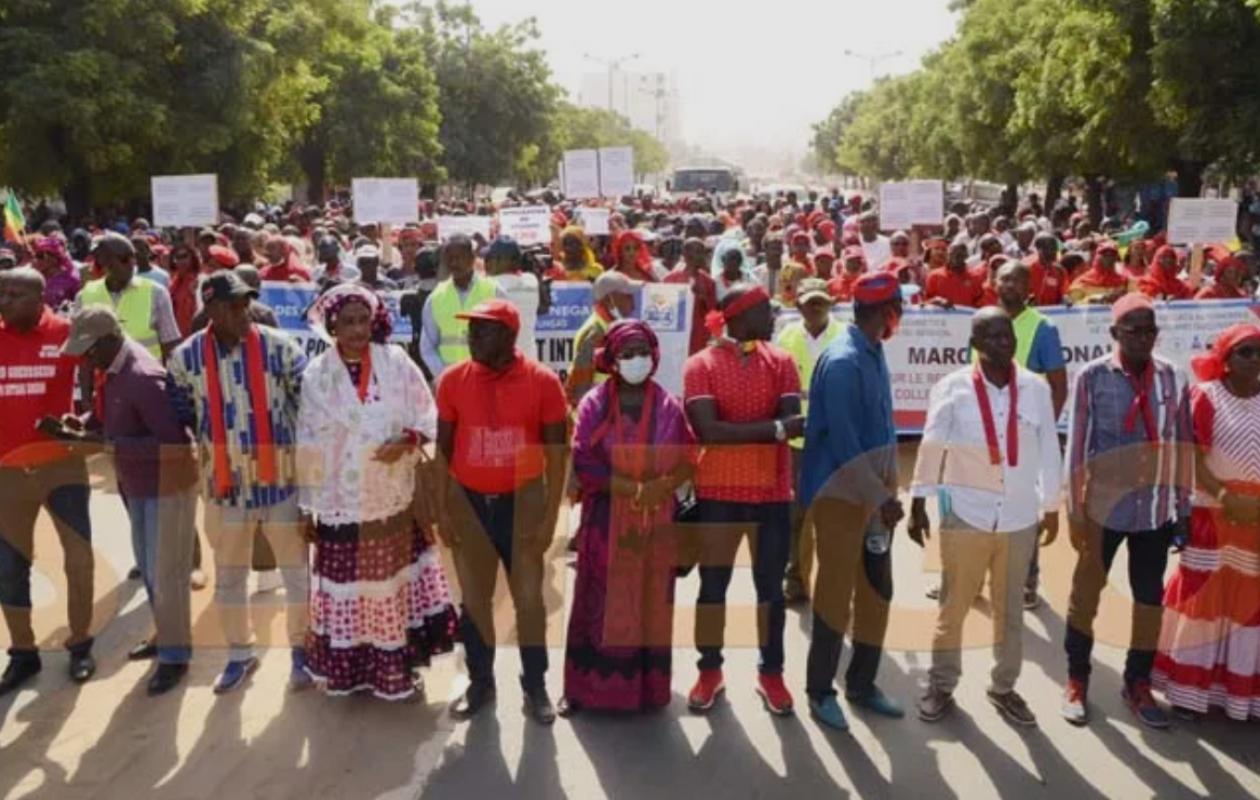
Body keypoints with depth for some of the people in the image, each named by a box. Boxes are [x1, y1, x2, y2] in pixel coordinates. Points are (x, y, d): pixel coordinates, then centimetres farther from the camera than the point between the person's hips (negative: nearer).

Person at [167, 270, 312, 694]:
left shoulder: (279, 347, -9)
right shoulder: (186, 357, -3)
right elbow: (176, 418, 6)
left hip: (281, 477, -2)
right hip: (225, 483, 2)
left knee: (296, 569, 9)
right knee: (228, 575, 15)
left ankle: (301, 651, 27)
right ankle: (239, 654, 34)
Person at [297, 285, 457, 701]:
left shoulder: (396, 362, -4)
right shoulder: (316, 376, -4)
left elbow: (427, 415, 1)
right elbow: (309, 445, 0)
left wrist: (407, 440, -19)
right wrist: (308, 504, 2)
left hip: (393, 498, 1)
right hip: (342, 502, -1)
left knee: (394, 582, 10)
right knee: (347, 586, 5)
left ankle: (396, 667, 24)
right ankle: (347, 668, 22)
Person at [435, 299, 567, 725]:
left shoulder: (542, 381, -10)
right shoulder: (453, 380, -4)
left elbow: (556, 452, -5)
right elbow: (443, 449, 3)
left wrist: (550, 515, -7)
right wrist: (442, 509, 0)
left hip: (522, 501, -2)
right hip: (467, 502, 2)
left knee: (529, 597, 6)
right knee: (474, 597, 11)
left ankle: (535, 686, 19)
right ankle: (480, 681, 26)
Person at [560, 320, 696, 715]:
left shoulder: (669, 405, 5)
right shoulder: (594, 404, -1)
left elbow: (688, 460, 2)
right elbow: (583, 462, -8)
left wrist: (659, 488, -17)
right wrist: (633, 488, -17)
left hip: (656, 520, 2)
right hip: (605, 518, -2)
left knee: (652, 603, 6)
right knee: (600, 603, 2)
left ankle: (646, 686, 17)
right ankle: (585, 686, 11)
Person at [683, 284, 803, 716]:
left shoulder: (780, 361, 3)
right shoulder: (700, 365, -6)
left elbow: (793, 421, -9)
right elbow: (708, 430, -18)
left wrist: (738, 430, -25)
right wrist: (773, 428, -20)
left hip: (773, 491, 3)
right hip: (718, 492, -2)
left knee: (770, 584, 11)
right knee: (713, 583, 9)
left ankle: (771, 673, 23)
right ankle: (710, 671, 23)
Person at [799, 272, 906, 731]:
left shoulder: (874, 354, 9)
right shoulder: (842, 362, -20)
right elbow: (843, 443, -23)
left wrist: (886, 492, 12)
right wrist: (881, 497, -22)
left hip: (873, 491, 9)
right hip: (841, 492, -9)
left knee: (877, 591, 14)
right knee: (836, 592, 1)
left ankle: (862, 684, 28)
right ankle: (820, 691, 16)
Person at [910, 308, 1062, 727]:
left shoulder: (1037, 388, -1)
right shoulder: (952, 388, -7)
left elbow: (1049, 450, 6)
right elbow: (931, 448, -4)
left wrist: (1051, 507, 10)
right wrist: (918, 504, -3)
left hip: (1020, 517, 2)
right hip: (965, 515, -2)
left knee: (1010, 609, 15)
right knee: (953, 606, 8)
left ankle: (1004, 687, 31)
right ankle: (941, 685, 24)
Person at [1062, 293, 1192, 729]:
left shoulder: (1174, 378, 0)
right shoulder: (1093, 377, -8)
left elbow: (1182, 446, 6)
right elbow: (1076, 445, -6)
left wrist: (1184, 507, 7)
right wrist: (1075, 509, -5)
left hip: (1156, 509, 3)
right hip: (1104, 506, -3)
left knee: (1150, 598, 13)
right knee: (1086, 591, 10)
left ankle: (1138, 683, 31)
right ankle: (1077, 679, 28)